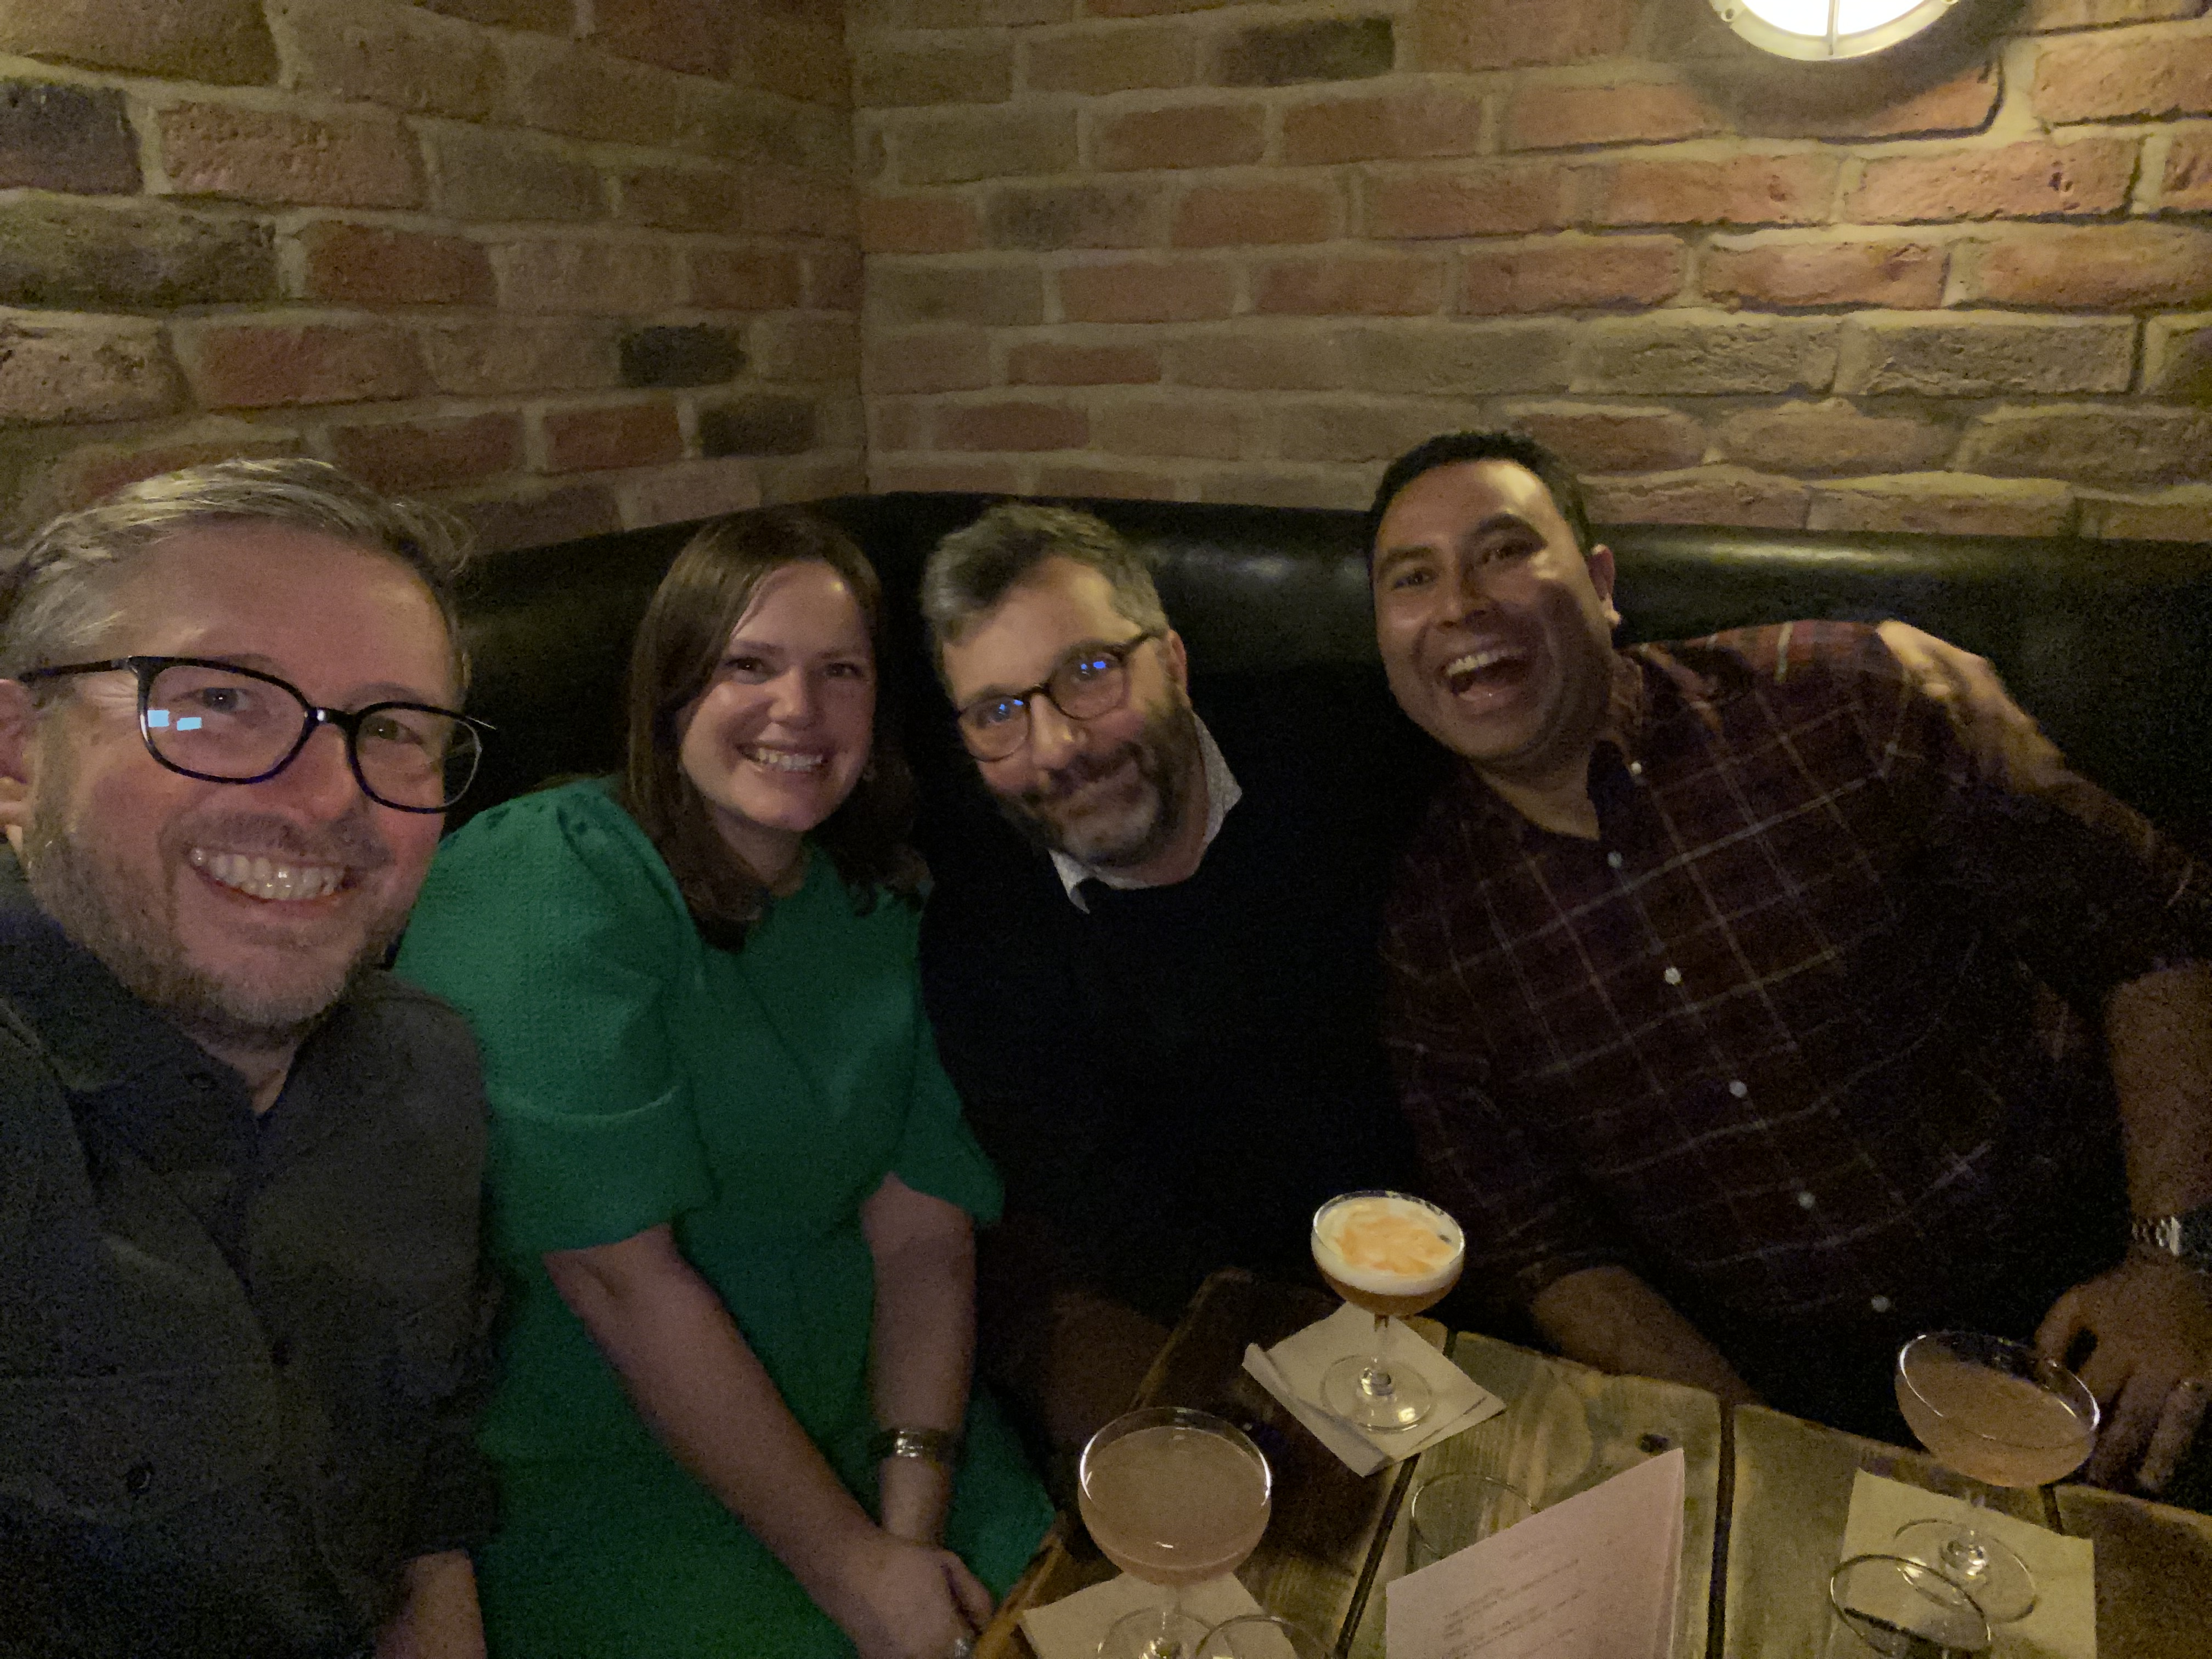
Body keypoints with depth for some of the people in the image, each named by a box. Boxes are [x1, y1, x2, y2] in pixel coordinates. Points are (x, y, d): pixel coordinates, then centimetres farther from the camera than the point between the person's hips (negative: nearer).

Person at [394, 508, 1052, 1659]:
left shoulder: (880, 900, 2)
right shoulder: (544, 895, -17)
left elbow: (925, 1229, -3)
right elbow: (619, 1274, -20)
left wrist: (910, 1525, -14)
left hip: (851, 1408, 5)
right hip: (585, 1460, -4)